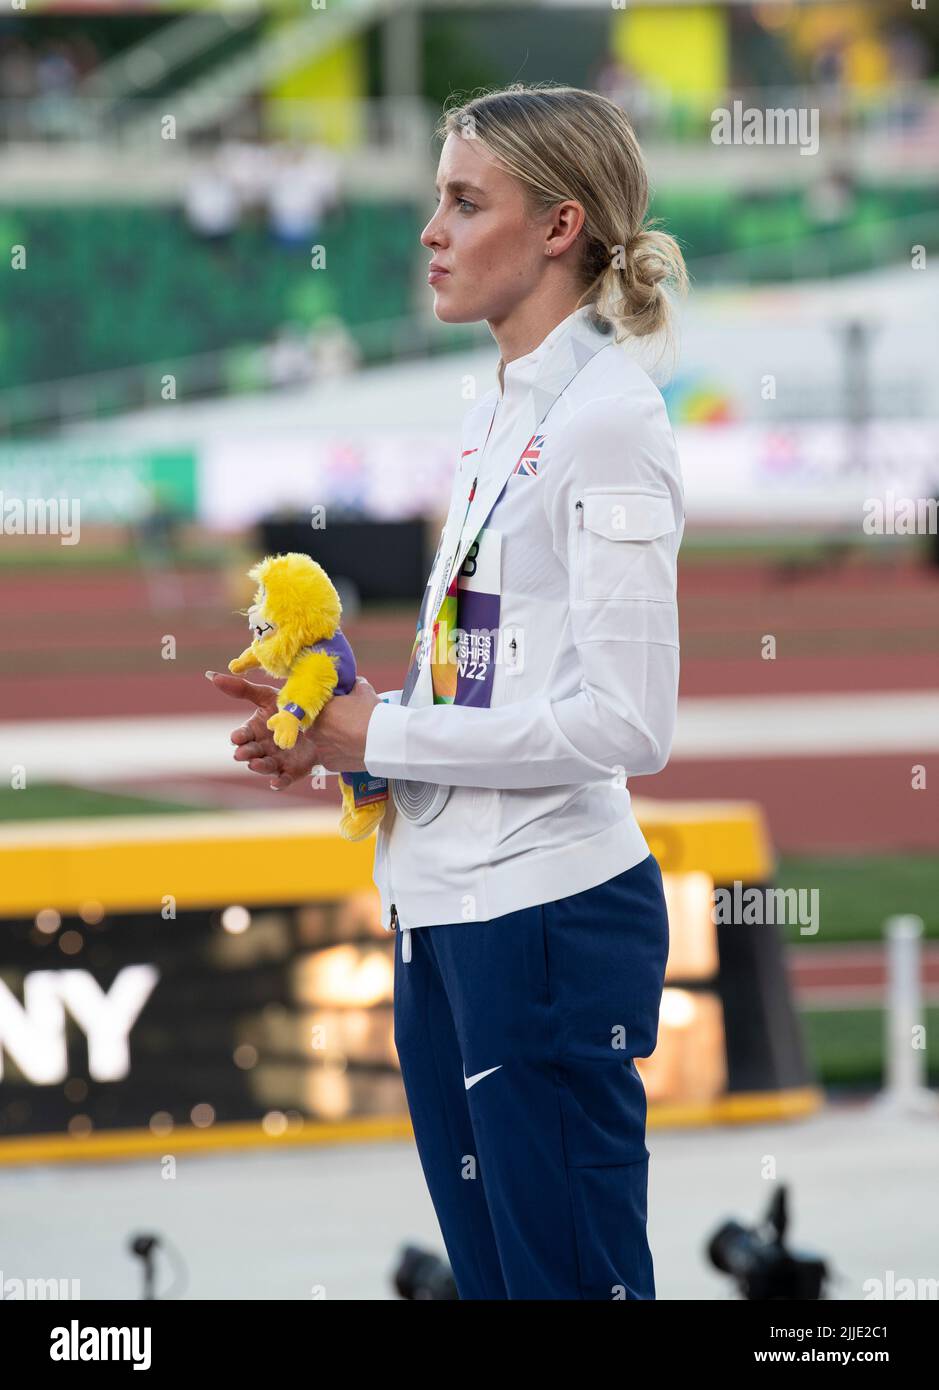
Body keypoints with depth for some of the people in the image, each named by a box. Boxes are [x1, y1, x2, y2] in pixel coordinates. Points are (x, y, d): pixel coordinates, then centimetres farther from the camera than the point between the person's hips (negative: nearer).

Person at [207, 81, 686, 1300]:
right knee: (488, 1276, 13)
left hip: (549, 915, -9)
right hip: (443, 914, 9)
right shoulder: (497, 418, 14)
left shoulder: (606, 419, -13)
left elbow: (626, 724, -20)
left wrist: (382, 736, -13)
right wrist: (333, 730, 4)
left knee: (567, 1277, -3)